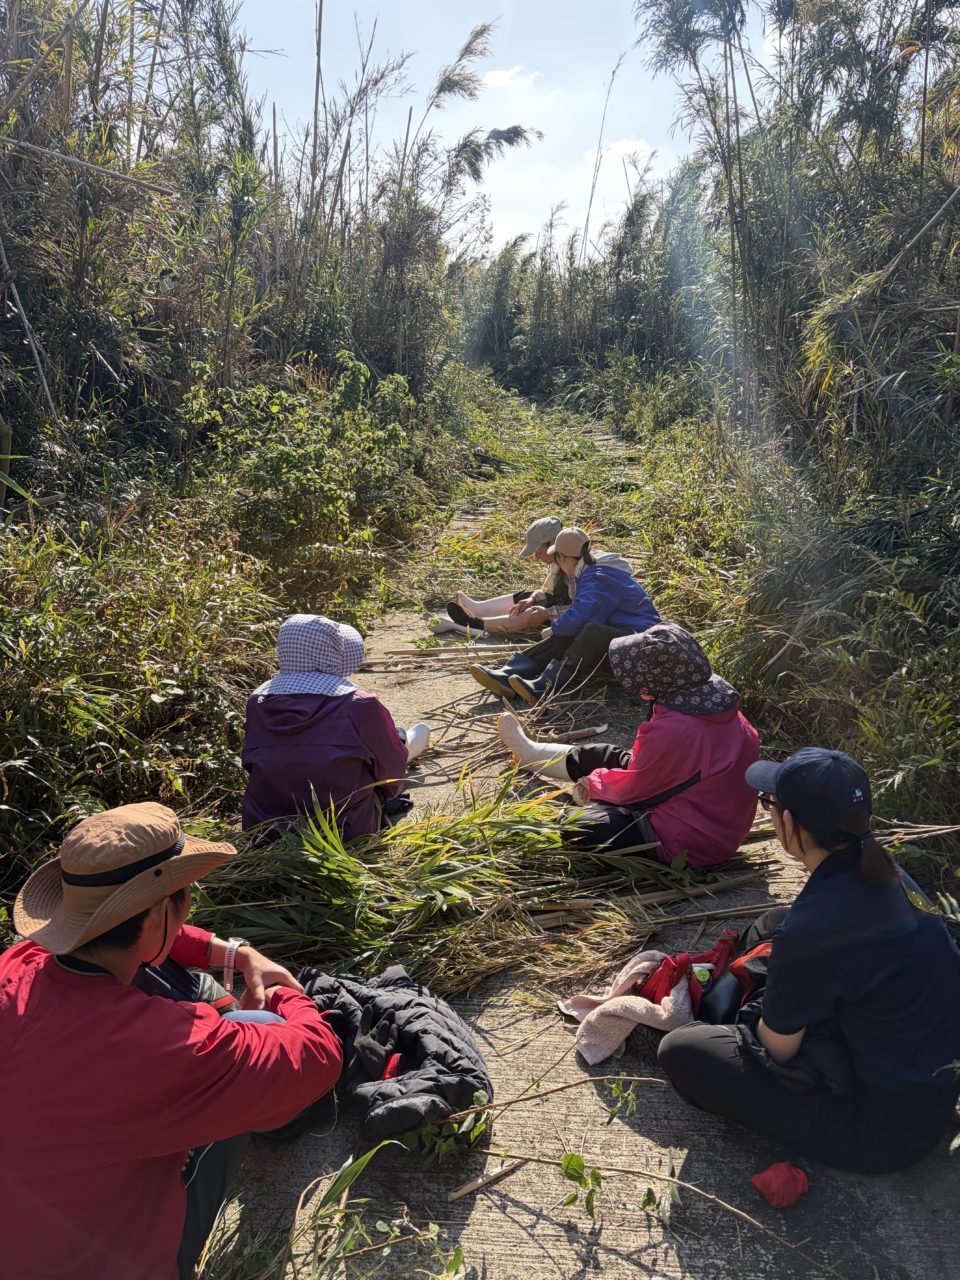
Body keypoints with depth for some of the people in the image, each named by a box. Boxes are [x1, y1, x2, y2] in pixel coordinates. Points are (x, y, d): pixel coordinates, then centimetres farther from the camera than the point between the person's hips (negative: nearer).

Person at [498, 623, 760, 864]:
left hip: (684, 847, -9)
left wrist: (595, 782, 4)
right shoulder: (723, 705, -9)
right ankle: (529, 752, 46)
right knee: (596, 755, 21)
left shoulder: (673, 730, -35)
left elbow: (633, 787, -20)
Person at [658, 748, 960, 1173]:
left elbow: (777, 1047, -13)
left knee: (681, 1051, -9)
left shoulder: (810, 930, -32)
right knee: (772, 925, 14)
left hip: (883, 1128, -8)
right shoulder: (881, 869, -9)